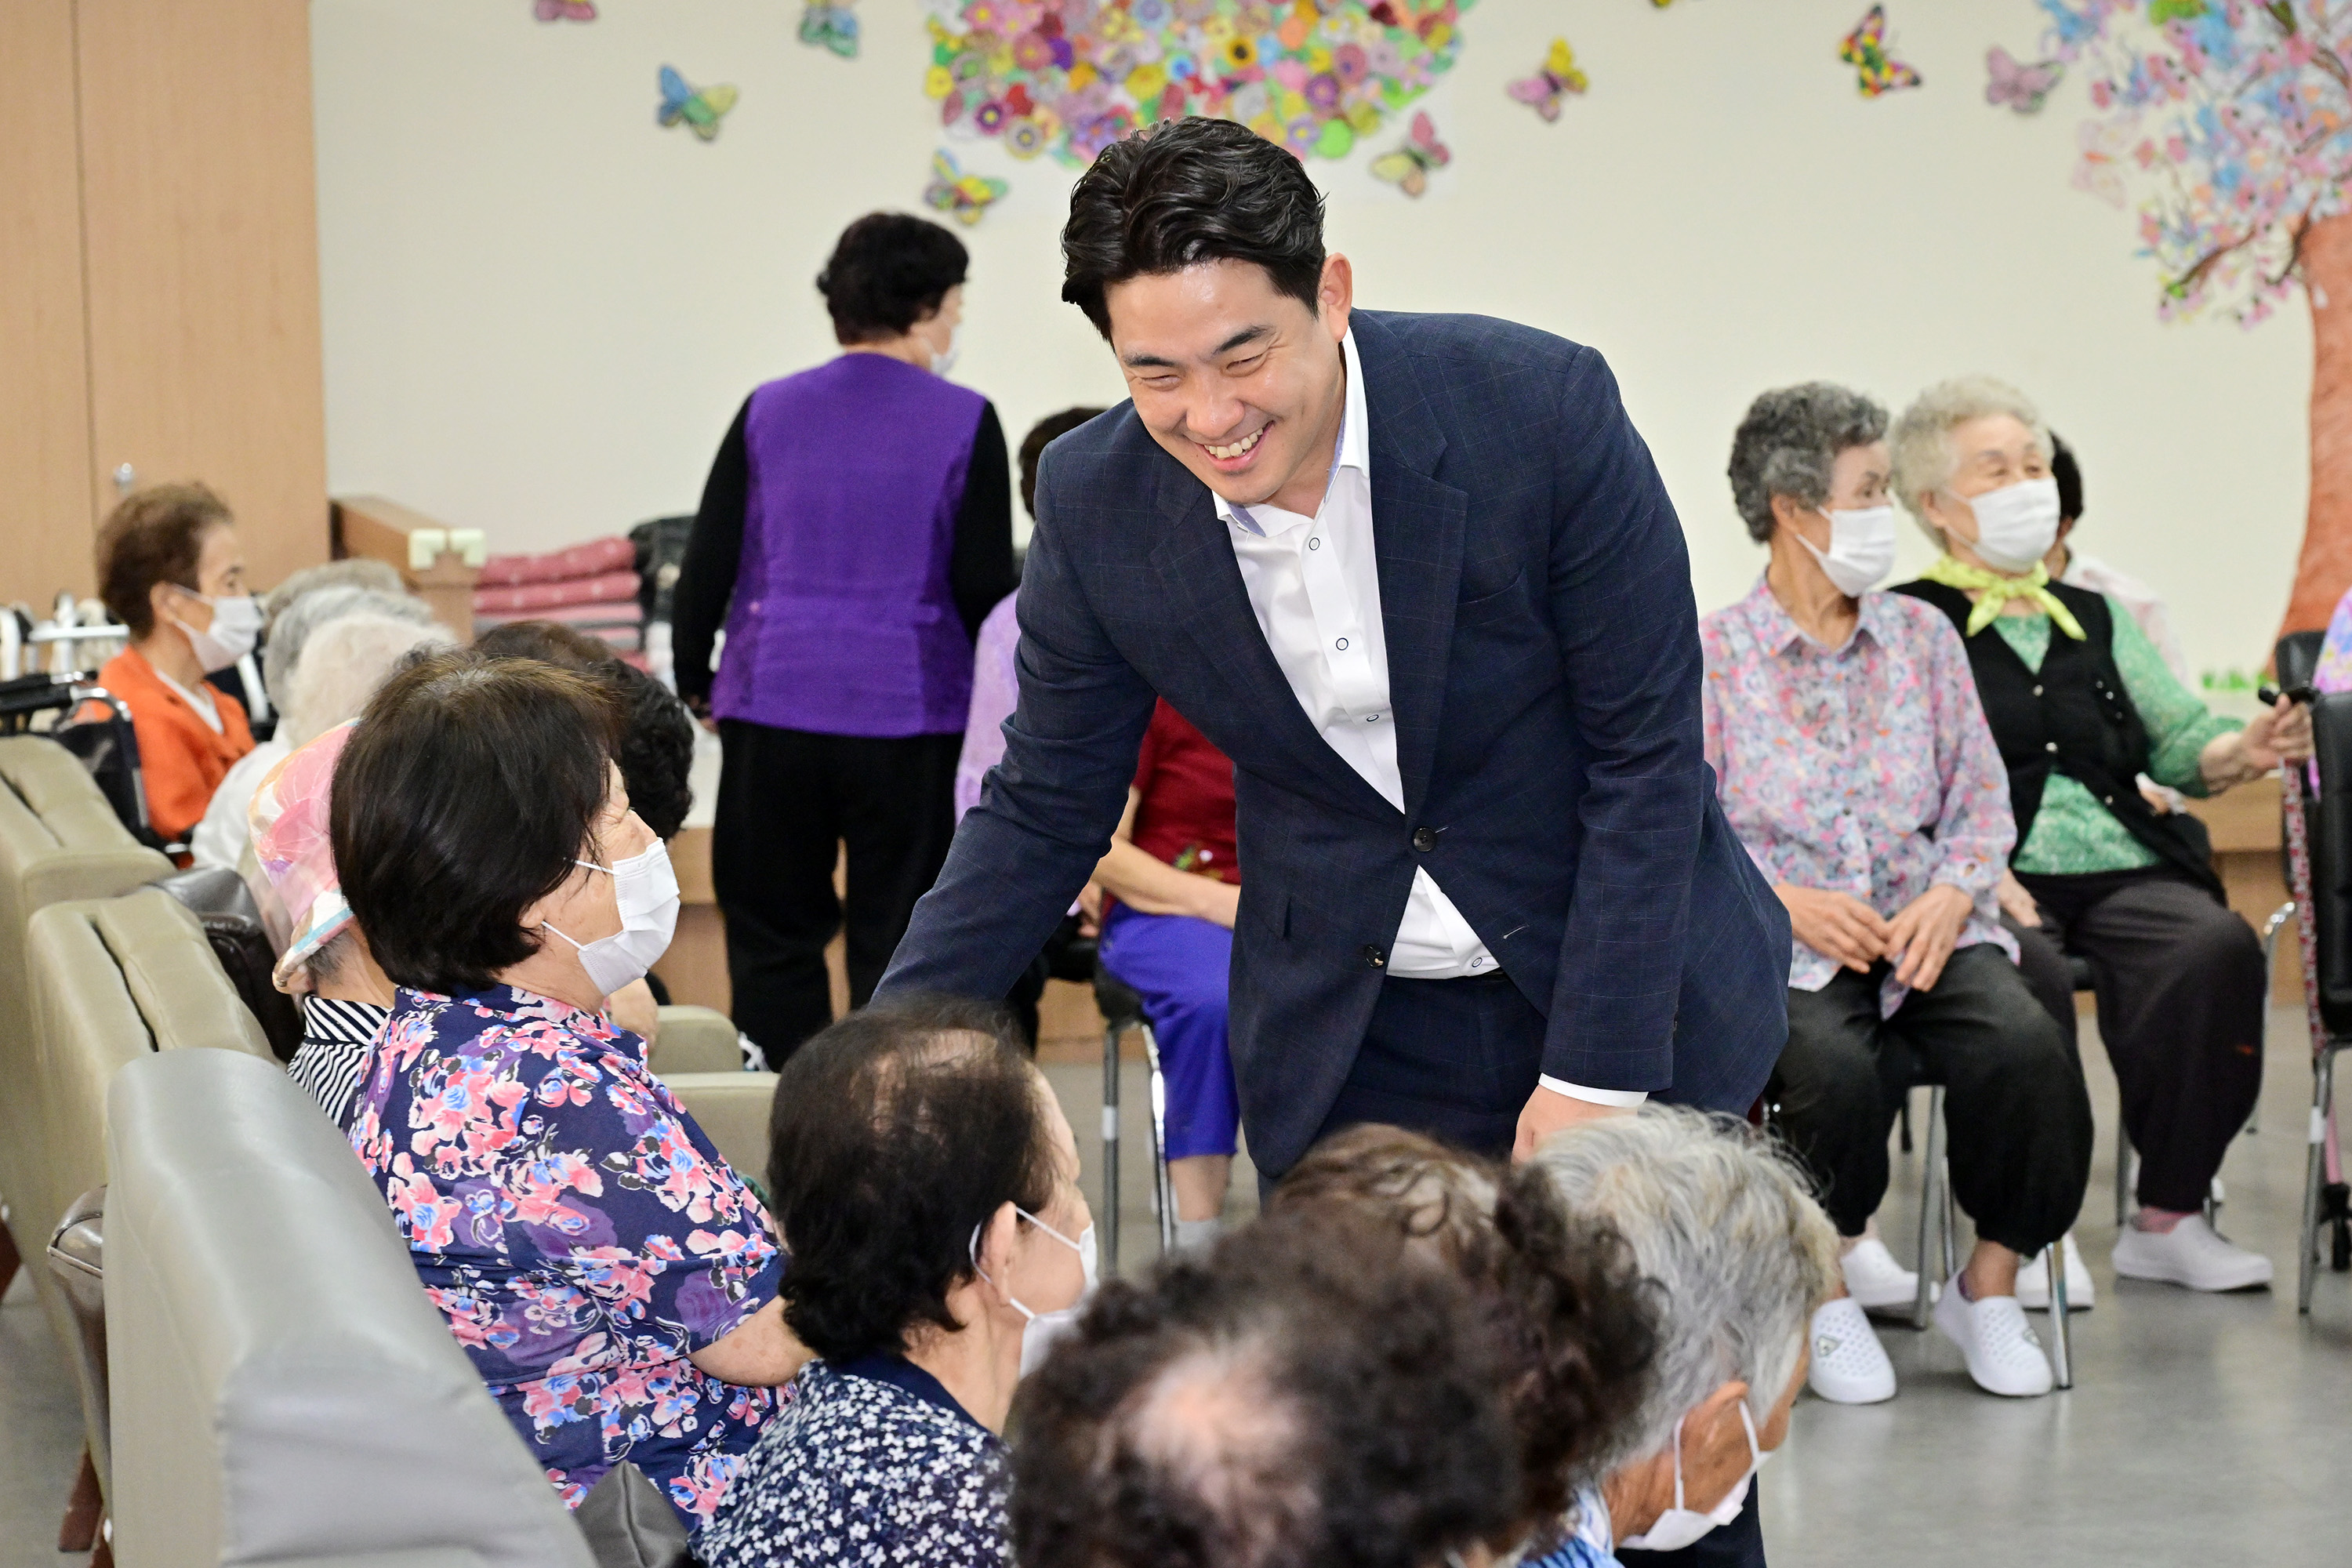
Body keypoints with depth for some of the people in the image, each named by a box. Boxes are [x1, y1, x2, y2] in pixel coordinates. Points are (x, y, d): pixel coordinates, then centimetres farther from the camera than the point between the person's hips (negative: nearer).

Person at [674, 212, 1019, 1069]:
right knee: (896, 948, 6)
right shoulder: (964, 422, -3)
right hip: (909, 712, -2)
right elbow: (985, 586, -3)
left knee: (775, 941, 10)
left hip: (773, 711, 2)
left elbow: (707, 564, 4)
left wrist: (691, 679, 17)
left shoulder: (768, 413, 4)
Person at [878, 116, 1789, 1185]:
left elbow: (1646, 749, -14)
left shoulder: (1542, 410, -20)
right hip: (1346, 1046, 2)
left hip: (1635, 1001, -1)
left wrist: (1596, 1075, -16)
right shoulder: (1094, 505, -12)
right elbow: (1044, 812, 0)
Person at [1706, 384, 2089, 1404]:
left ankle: (1989, 1289, -6)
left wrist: (1952, 892, -8)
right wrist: (1789, 901, -16)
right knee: (1834, 1065, -35)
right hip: (1784, 944, -3)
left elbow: (1982, 797, 12)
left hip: (1925, 928, 3)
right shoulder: (1712, 654, 1)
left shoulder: (1922, 636, 14)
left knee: (2026, 1046, -27)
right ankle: (1833, 1280, -7)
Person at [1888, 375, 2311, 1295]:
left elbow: (2177, 739, 19)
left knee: (2218, 947, -27)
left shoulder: (2096, 619, 26)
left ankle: (2167, 1220, -22)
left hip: (2127, 874, 4)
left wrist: (2244, 751, -5)